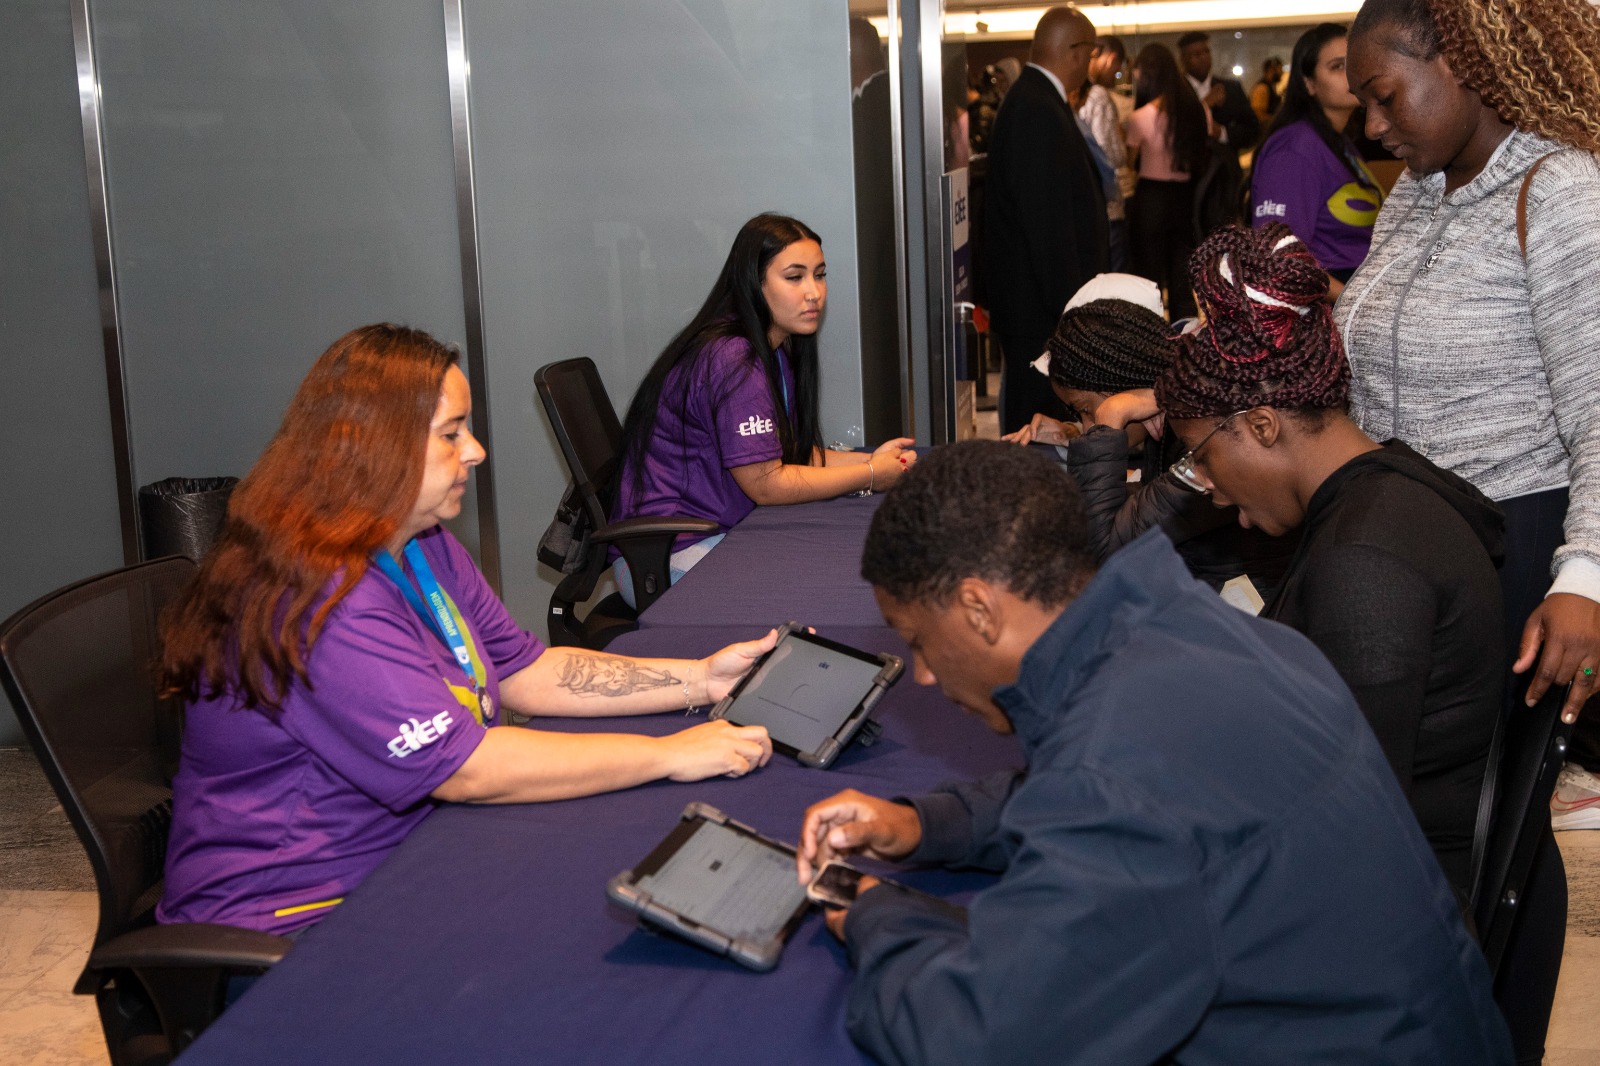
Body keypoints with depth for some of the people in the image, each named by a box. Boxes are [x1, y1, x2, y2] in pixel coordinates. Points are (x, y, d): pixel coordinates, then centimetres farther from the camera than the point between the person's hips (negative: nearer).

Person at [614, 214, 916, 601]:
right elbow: (767, 484, -20)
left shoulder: (776, 351, 10)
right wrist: (869, 475, -12)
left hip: (722, 533, 10)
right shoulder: (733, 360, -22)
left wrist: (868, 460, -2)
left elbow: (789, 451, 13)